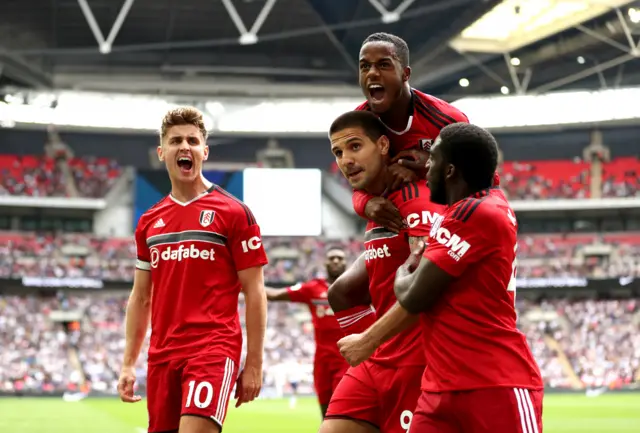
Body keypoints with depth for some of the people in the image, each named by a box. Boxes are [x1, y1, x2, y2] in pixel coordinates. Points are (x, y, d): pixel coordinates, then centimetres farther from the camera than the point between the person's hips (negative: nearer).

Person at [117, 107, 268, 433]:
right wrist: (128, 364, 12)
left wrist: (254, 363, -6)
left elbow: (254, 292, -2)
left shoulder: (234, 213, -1)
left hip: (214, 348, -5)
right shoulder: (148, 222, 13)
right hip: (162, 354, 6)